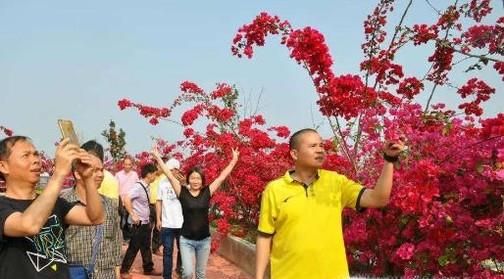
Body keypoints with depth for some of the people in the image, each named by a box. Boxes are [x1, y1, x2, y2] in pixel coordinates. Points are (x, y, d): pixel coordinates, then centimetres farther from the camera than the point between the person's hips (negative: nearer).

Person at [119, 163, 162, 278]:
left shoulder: (146, 186, 6)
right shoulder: (138, 186, -21)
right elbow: (126, 199, -33)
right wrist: (133, 215, -26)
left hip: (146, 223, 8)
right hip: (139, 223, -8)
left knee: (146, 247, 18)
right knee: (133, 248, 2)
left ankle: (148, 268, 29)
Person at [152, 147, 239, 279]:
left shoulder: (207, 192, -1)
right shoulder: (182, 192, -5)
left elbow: (221, 177, 1)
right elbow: (170, 176, -7)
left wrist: (234, 160, 1)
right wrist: (158, 158, -10)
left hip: (204, 240, 2)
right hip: (186, 240, -2)